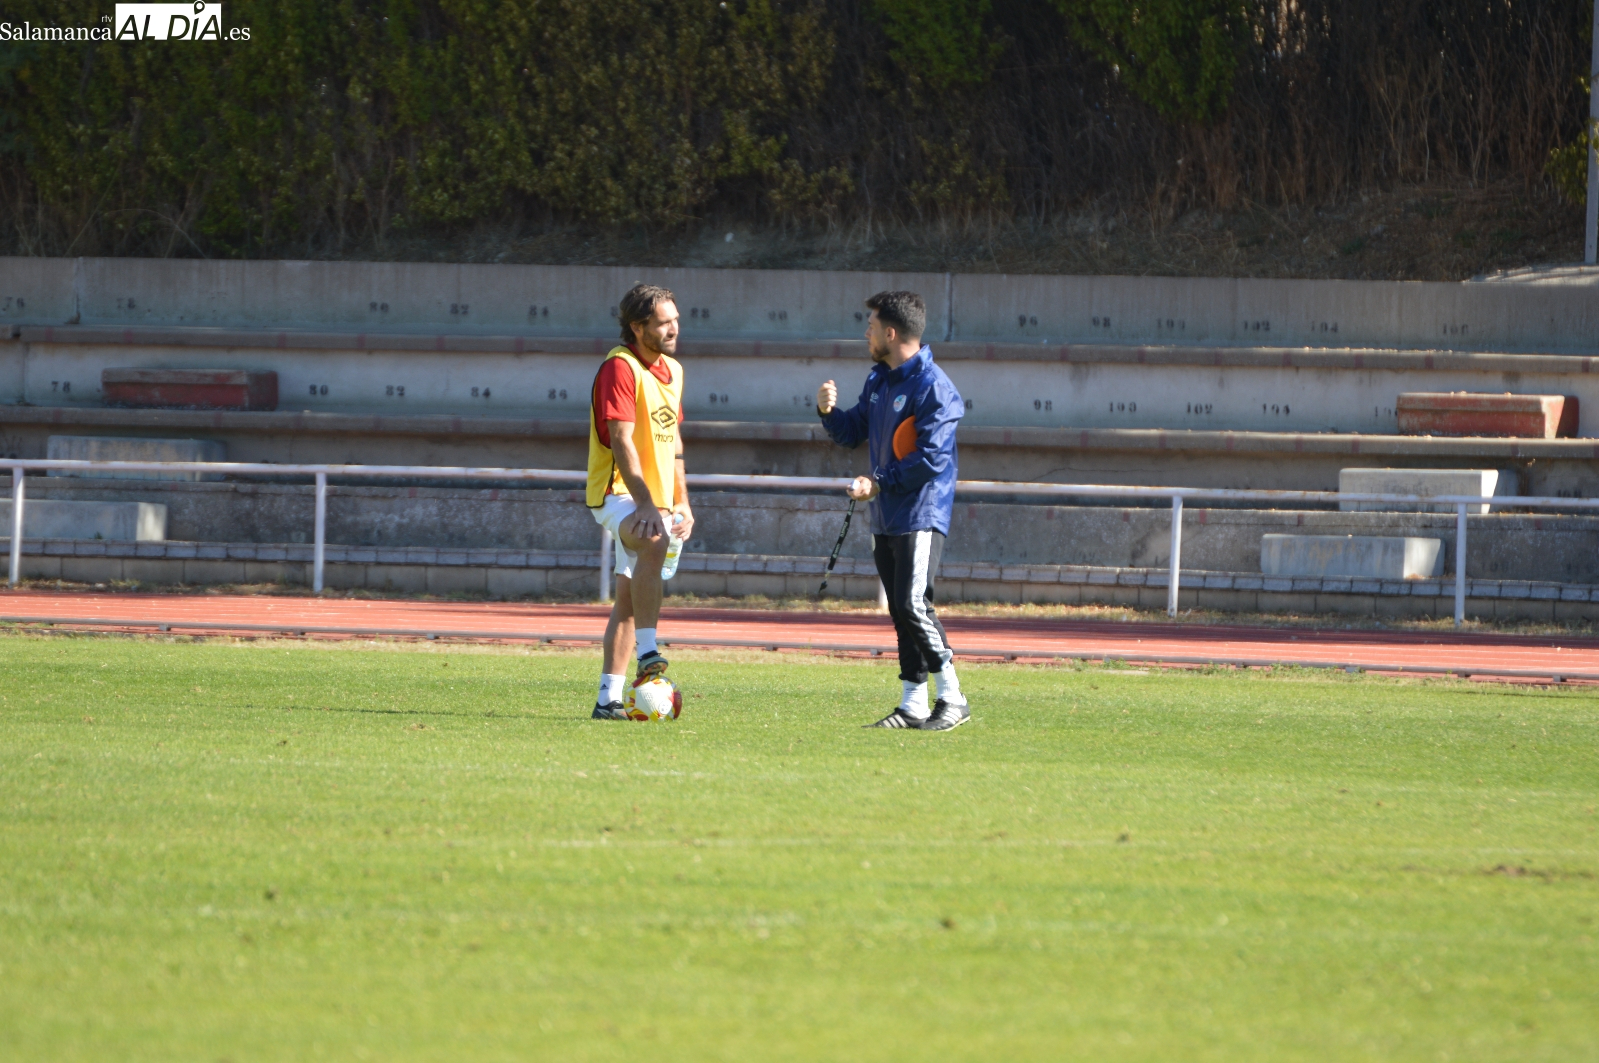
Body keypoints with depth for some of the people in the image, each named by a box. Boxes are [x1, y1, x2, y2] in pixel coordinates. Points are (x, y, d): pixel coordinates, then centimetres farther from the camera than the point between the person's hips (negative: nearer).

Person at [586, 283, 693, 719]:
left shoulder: (672, 370, 14)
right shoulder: (619, 368, -13)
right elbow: (622, 442, -20)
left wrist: (682, 501, 16)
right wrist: (645, 505, -28)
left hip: (655, 498, 8)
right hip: (619, 492, -8)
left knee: (629, 597, 7)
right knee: (653, 542, -37)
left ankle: (609, 698, 8)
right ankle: (647, 652, -43)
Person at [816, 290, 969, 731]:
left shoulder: (932, 387, -14)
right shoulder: (879, 381, 15)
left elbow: (931, 458, -19)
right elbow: (853, 432, 23)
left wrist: (879, 483, -17)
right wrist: (829, 412, 2)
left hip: (921, 516, -9)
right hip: (886, 515, 9)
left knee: (913, 604, -15)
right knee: (900, 611, 8)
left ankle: (952, 699, -8)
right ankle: (913, 705, 11)